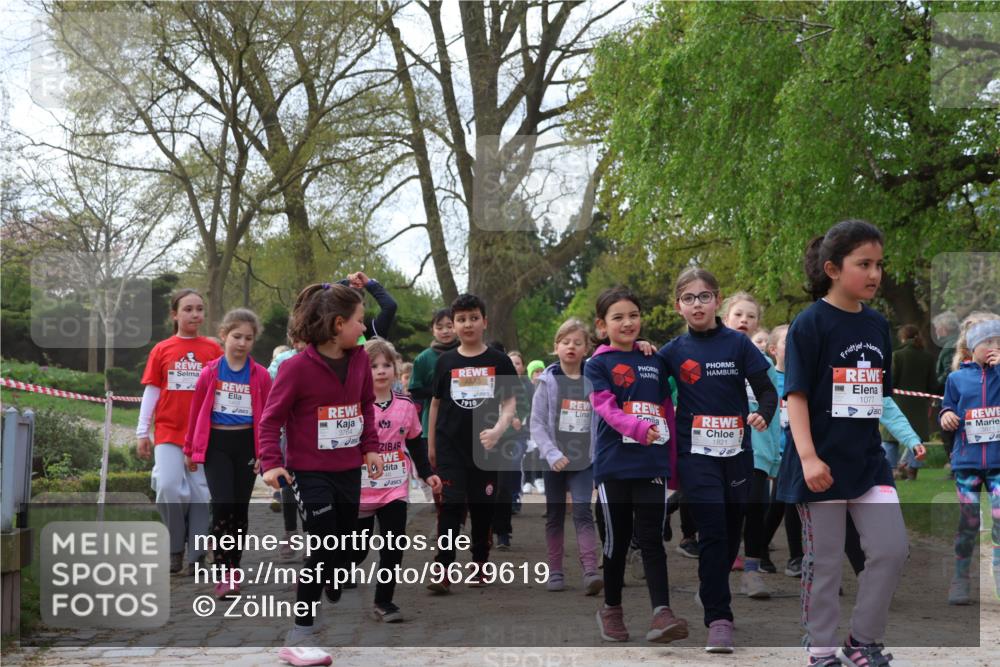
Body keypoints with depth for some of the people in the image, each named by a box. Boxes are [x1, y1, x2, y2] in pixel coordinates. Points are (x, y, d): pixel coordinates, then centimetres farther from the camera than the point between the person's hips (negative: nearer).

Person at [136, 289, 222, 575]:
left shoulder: (213, 349, 4)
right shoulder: (161, 350, 5)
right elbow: (151, 391, 7)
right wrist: (142, 432, 5)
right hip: (168, 432, 0)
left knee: (201, 493, 0)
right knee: (169, 489, -11)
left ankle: (196, 556, 11)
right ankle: (174, 550, 9)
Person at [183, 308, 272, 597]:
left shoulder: (261, 375, -2)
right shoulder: (210, 372, -3)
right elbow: (196, 412, 6)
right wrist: (190, 450, 11)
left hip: (247, 444, 1)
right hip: (216, 443, -1)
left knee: (240, 507, 9)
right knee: (222, 504, -12)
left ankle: (235, 568, 22)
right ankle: (221, 572, -6)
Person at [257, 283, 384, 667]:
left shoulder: (359, 360, 1)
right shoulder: (298, 367, -17)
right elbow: (271, 418, -13)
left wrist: (370, 446, 7)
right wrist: (271, 462, -22)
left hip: (349, 471, 7)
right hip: (310, 472, -7)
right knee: (321, 550, -11)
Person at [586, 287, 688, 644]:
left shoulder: (655, 363, 13)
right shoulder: (598, 364, 2)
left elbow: (668, 413, 15)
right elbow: (606, 408, -12)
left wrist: (673, 460, 13)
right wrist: (638, 428, -29)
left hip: (653, 465, 2)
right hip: (614, 465, -2)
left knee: (652, 539, -3)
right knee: (617, 539, 7)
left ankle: (662, 612, -11)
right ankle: (611, 609, 22)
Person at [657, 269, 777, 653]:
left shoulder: (737, 344, -1)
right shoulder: (674, 351, 3)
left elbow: (767, 391, -1)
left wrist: (763, 415, -21)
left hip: (736, 451, 1)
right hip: (696, 453, -1)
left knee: (732, 531, 13)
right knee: (712, 531, -11)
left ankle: (713, 589, 37)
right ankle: (719, 618, -8)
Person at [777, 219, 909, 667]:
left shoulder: (877, 326, 8)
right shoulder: (810, 324, -11)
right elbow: (796, 395, -15)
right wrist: (807, 456, -23)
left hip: (868, 460, 6)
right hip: (823, 463, -6)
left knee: (892, 549, 2)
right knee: (825, 560, 4)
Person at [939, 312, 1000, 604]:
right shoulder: (957, 378, 4)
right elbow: (947, 410, 14)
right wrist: (946, 417, -8)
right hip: (967, 462, 1)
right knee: (967, 523, 8)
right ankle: (960, 580, 21)